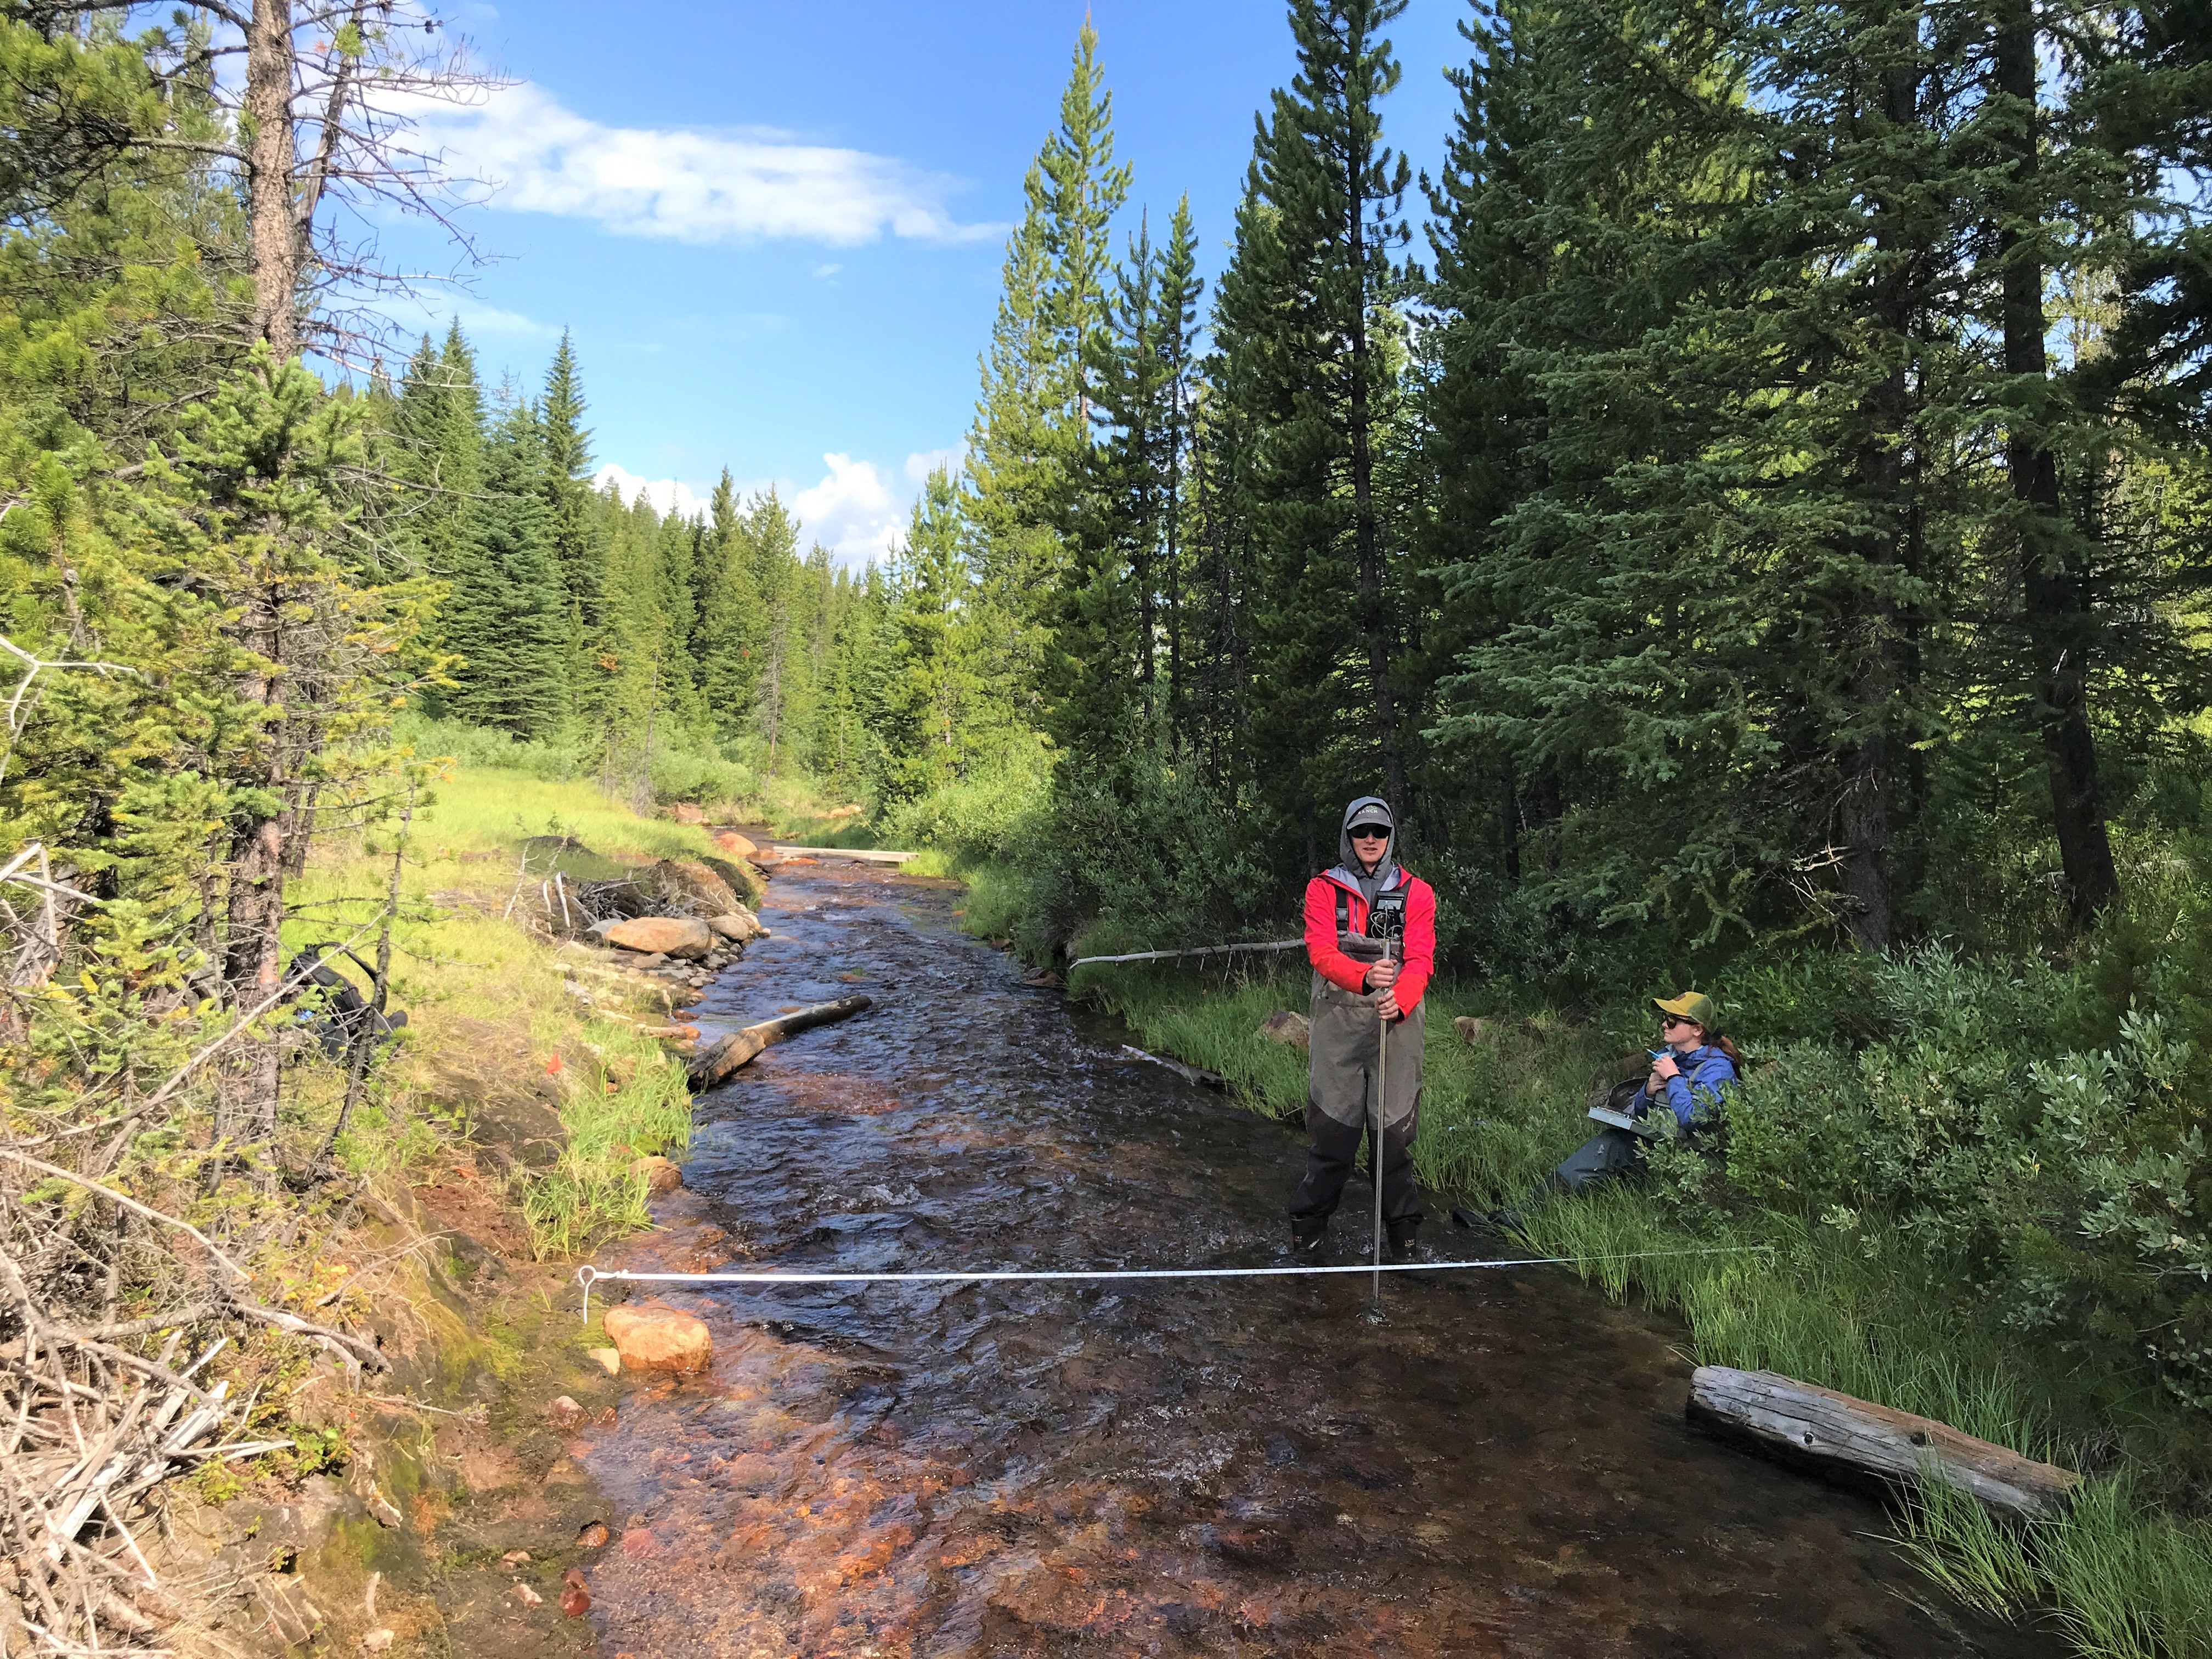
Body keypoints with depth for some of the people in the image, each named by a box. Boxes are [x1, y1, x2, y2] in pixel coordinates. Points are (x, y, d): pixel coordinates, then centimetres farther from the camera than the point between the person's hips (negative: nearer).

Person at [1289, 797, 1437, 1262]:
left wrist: (1399, 1000, -22)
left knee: (1395, 1126, 1)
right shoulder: (1324, 889, 8)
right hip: (1337, 1016, 0)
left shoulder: (1416, 892, 10)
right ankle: (1308, 1225, 14)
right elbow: (1322, 953, -6)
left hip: (1397, 1020, 1)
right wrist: (1365, 977, -26)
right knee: (1331, 1124, 0)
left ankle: (1403, 1230, 15)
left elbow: (1421, 959, -1)